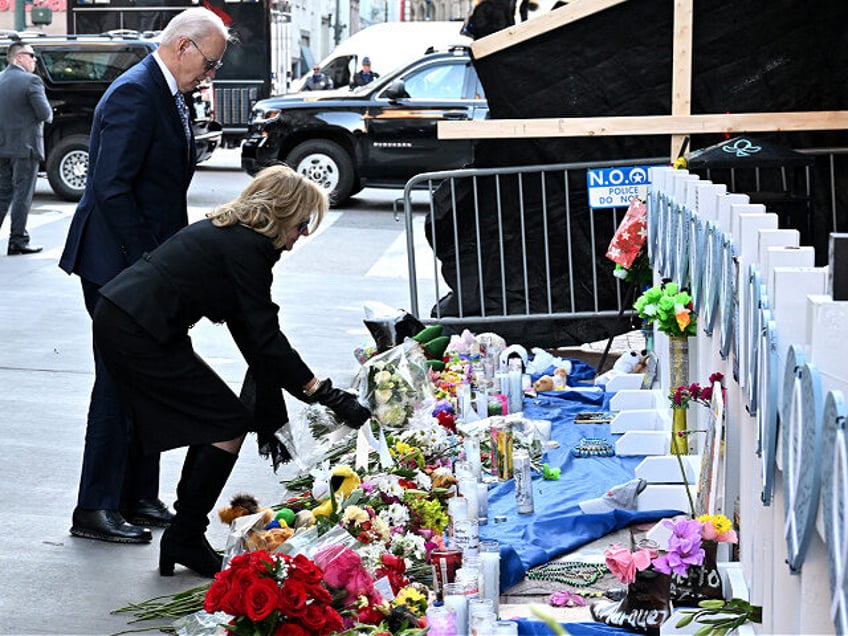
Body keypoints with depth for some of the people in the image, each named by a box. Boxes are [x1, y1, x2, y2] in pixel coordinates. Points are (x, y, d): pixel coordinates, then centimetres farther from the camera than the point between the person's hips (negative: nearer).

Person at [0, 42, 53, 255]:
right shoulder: (31, 81, -14)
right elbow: (45, 114, -16)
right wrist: (48, 114, 5)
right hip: (25, 147, -7)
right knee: (22, 195, -1)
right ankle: (18, 240, 1)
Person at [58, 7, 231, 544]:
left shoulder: (170, 96, 14)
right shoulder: (134, 94, -17)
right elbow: (112, 189, -23)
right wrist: (144, 265, -21)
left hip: (150, 264, 10)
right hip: (118, 264, -10)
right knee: (119, 383, -5)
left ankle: (139, 499, 22)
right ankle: (96, 509, 2)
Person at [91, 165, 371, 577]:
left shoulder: (228, 232, 17)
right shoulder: (247, 247, -13)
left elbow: (249, 332, 19)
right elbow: (265, 338, -15)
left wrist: (269, 412, 19)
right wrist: (326, 394, -12)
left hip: (117, 320, 10)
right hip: (138, 334, -10)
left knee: (215, 420, 15)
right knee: (231, 423, -2)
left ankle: (184, 540, 18)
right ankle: (185, 540, 3)